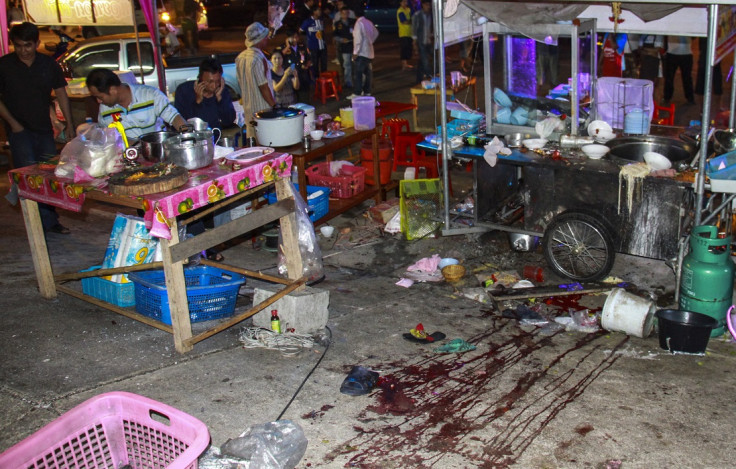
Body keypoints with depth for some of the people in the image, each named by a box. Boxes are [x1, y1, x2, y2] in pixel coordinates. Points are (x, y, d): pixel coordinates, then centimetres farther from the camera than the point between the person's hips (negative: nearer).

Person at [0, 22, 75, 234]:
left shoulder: (49, 64, 5)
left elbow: (61, 94, 9)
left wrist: (69, 124, 4)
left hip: (44, 129, 3)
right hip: (19, 129, -3)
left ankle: (50, 220, 17)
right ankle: (47, 221, -10)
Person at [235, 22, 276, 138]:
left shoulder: (240, 57, 6)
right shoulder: (258, 58, -20)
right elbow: (263, 87, -21)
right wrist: (275, 106, -13)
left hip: (247, 108, 9)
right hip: (262, 108, -9)